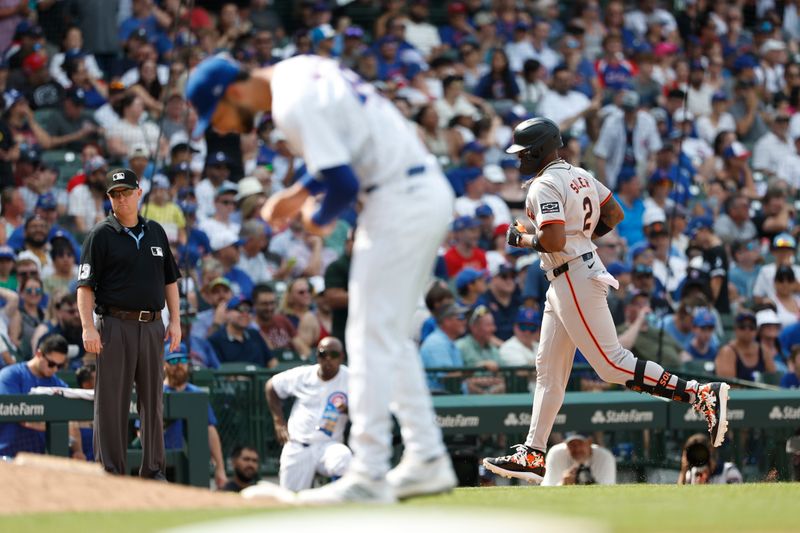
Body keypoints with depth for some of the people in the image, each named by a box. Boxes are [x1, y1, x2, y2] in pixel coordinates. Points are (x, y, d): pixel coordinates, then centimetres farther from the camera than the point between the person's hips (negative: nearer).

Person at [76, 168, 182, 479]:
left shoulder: (156, 232, 14)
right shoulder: (101, 236, 0)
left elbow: (170, 280, 19)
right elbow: (85, 285, -5)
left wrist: (175, 321, 9)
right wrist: (88, 327, -16)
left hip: (153, 326, 5)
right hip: (116, 325, -4)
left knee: (153, 401, 8)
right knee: (111, 402, -4)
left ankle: (154, 470, 14)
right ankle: (111, 472, 0)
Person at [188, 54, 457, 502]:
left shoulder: (294, 105, -17)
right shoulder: (299, 70, 13)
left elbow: (344, 184, -22)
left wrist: (318, 218, -2)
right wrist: (300, 193, 18)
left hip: (400, 203, -10)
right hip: (431, 192, 10)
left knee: (371, 336, -7)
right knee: (391, 337, 16)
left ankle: (368, 475, -7)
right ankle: (428, 461, 17)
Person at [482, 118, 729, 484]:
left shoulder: (545, 186, -15)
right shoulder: (580, 176, 14)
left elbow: (553, 240, -25)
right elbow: (614, 214, 20)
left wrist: (522, 239, -8)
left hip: (574, 282, -11)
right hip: (564, 285, 11)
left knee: (612, 365, -13)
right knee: (548, 370, 12)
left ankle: (703, 395, -18)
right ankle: (532, 456, 14)